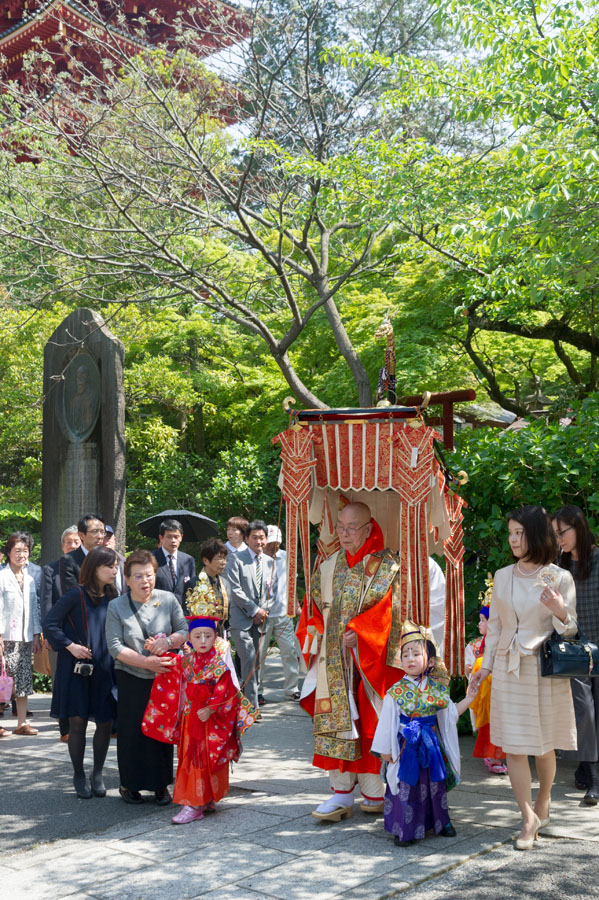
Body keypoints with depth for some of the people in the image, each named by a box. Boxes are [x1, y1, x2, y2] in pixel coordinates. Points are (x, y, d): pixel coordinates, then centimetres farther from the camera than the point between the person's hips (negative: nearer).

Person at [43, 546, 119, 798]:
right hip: (77, 669, -4)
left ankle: (97, 774, 20)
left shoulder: (112, 597, 7)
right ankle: (79, 775, 17)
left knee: (105, 722, 4)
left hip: (105, 671, 4)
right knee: (77, 721, 1)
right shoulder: (77, 595, -8)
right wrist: (69, 645, -15)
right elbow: (49, 624, -9)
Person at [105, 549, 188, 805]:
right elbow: (115, 647, -10)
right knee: (133, 732, 3)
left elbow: (185, 630, 4)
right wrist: (146, 662, -19)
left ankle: (160, 785, 18)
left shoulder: (168, 600, 1)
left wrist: (168, 641, -17)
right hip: (131, 680, -1)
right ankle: (130, 784, 20)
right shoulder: (116, 607, -4)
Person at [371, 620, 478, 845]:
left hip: (431, 744, 3)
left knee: (435, 784, 15)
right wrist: (385, 750, -4)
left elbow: (450, 713, 12)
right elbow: (387, 723, -6)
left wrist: (468, 699, 4)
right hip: (406, 746, -3)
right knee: (405, 786, 1)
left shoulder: (438, 687, 0)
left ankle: (441, 822, 34)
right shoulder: (396, 692, -10)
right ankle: (404, 830, 14)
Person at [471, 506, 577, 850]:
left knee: (544, 747, 10)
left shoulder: (559, 578, -5)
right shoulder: (503, 576, 6)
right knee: (513, 747, -2)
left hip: (544, 669, -3)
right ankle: (529, 818, 7)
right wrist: (487, 666, 11)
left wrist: (559, 611, -23)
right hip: (509, 670, 3)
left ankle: (543, 801, 35)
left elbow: (571, 629, -2)